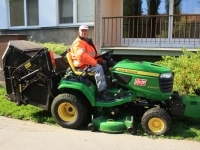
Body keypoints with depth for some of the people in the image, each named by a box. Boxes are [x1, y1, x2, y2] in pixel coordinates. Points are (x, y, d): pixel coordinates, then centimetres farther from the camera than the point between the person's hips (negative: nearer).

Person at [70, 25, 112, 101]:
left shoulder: (88, 41, 20)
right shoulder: (78, 43, -14)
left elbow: (93, 54, 26)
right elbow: (82, 56, -31)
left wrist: (100, 60, 7)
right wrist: (95, 63, -31)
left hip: (89, 63, 11)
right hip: (82, 65, -11)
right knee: (98, 68, -32)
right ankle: (102, 92, -32)